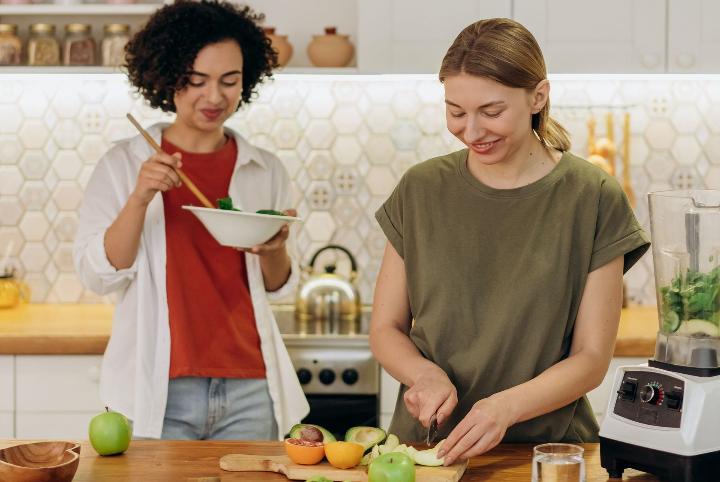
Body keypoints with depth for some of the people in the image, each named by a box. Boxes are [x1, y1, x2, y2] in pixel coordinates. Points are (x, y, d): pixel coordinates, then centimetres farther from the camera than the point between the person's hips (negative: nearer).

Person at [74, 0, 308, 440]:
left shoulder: (265, 170, 7)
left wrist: (274, 251, -9)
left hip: (249, 391, 2)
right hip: (159, 393, -2)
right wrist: (139, 198, -17)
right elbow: (97, 275, -4)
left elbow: (279, 288, 13)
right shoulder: (122, 164, 1)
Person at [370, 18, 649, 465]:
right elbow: (386, 329, 10)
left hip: (546, 443, -1)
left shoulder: (593, 198, -3)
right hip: (426, 442, 2)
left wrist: (508, 406, -19)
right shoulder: (422, 190, 4)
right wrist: (424, 374, -11)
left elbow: (592, 358, -2)